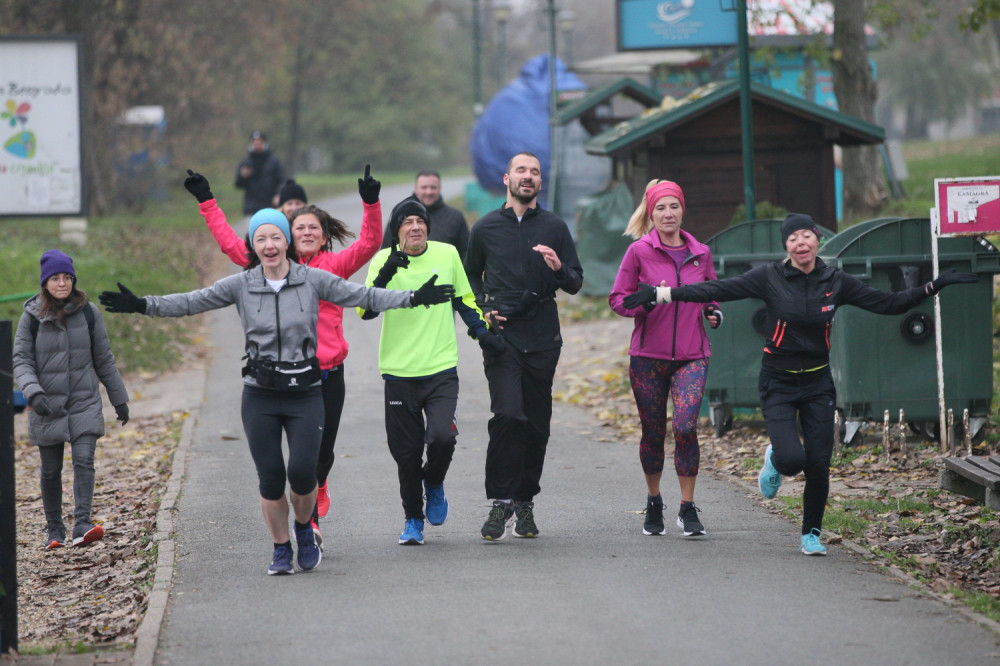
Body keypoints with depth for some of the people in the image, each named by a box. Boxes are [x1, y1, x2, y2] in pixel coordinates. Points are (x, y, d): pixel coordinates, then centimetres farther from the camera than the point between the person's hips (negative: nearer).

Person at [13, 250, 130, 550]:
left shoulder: (88, 312, 0)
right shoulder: (32, 317, -3)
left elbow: (104, 359, 9)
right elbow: (21, 359, -3)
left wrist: (119, 399, 13)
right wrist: (33, 392, -21)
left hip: (84, 402, 0)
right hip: (47, 406, 0)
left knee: (84, 461, -16)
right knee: (51, 470, 7)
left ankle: (82, 524, -24)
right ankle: (55, 530, 19)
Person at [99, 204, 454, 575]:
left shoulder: (313, 281, 0)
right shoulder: (241, 286, 2)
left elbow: (363, 296, 0)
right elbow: (192, 302, 1)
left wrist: (414, 298, -8)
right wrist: (142, 306, -9)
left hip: (305, 394, -1)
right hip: (260, 397, 1)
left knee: (302, 472, -12)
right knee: (270, 478, 0)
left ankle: (304, 529, 18)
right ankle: (281, 549, 19)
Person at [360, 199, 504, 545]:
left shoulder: (447, 254, 3)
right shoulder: (383, 261, -3)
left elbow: (465, 299, 19)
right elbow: (366, 311, -15)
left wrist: (482, 332, 11)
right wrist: (386, 274, -29)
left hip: (441, 369, 0)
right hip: (399, 372, 0)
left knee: (442, 436, -19)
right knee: (406, 452, 3)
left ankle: (434, 483, 14)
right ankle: (412, 519, 24)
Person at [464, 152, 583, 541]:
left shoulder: (554, 228, 9)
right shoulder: (486, 228, 9)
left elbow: (575, 284, 9)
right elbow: (471, 276, 23)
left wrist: (559, 268, -13)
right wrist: (480, 312, 6)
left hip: (543, 338, 2)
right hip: (501, 334, -2)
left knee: (537, 422, 4)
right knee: (508, 414, -17)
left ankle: (525, 501, 16)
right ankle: (501, 501, -13)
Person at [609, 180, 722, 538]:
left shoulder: (701, 253, 7)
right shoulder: (639, 252, -2)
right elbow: (617, 299, 0)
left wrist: (714, 313, 1)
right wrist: (646, 300, -18)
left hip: (691, 356, 1)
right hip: (648, 356, -1)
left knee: (685, 426, -16)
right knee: (653, 432, 7)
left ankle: (687, 508, -5)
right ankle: (654, 502, 28)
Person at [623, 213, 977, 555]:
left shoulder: (836, 282, 0)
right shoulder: (770, 278, -8)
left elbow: (888, 303, 5)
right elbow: (718, 290, -12)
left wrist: (934, 286, -4)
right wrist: (659, 293, -18)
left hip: (817, 383, 2)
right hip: (778, 384, -2)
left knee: (818, 466, -3)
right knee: (792, 459, -19)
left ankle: (812, 533, 21)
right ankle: (775, 459, 20)